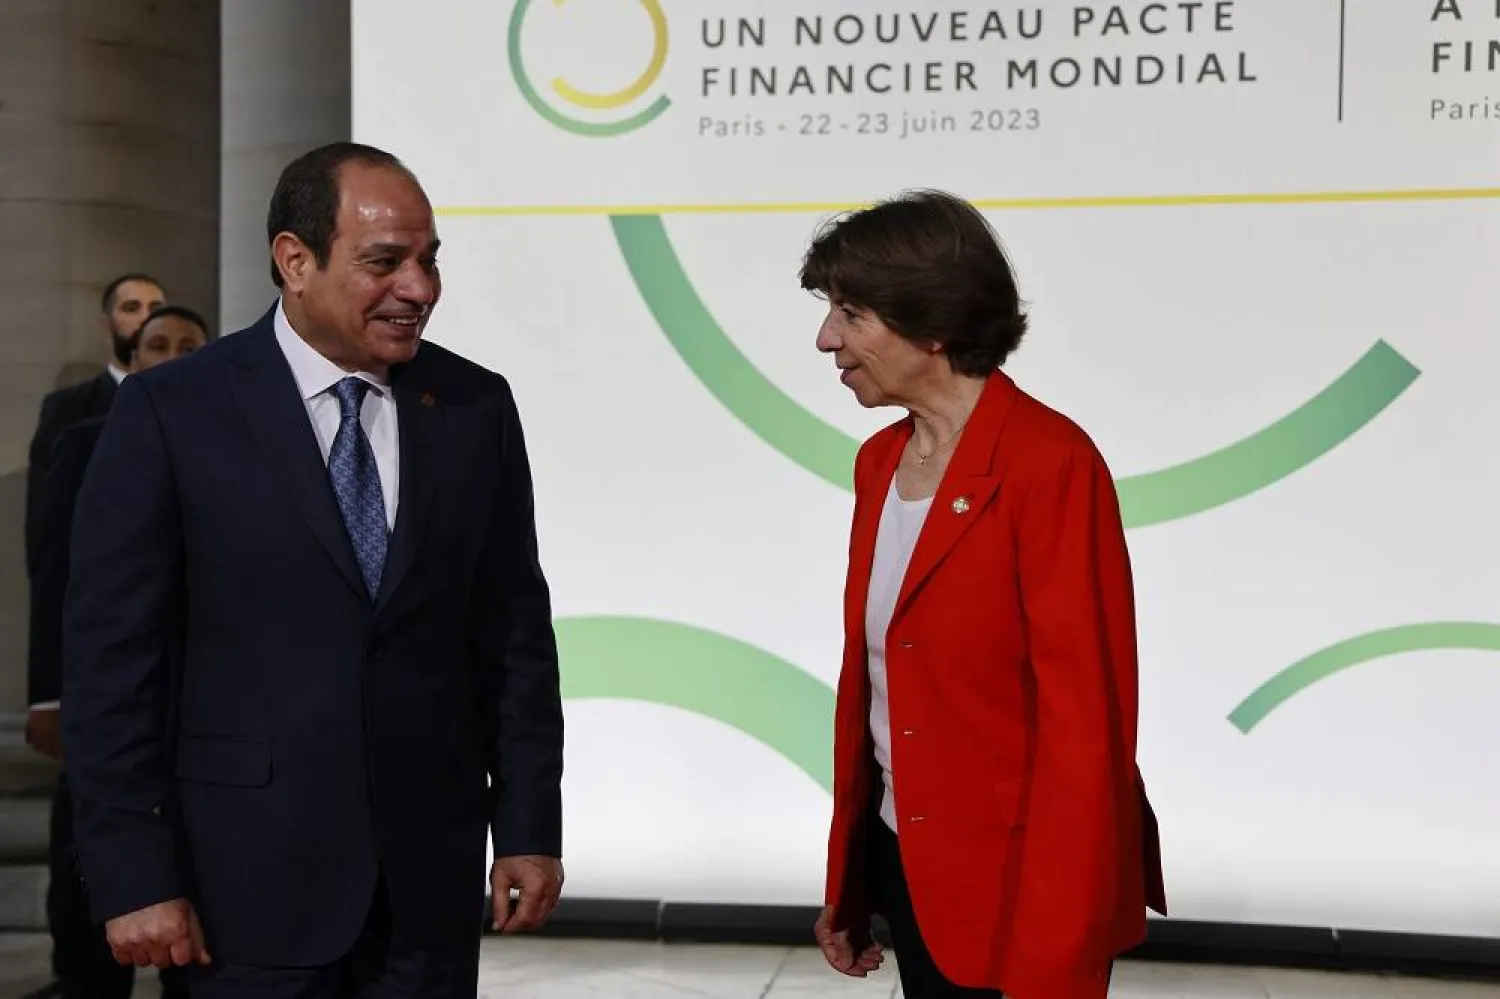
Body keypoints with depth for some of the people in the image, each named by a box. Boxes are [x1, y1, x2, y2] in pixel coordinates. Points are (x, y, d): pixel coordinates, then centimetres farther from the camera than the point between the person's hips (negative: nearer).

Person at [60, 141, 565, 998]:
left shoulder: (476, 406, 2)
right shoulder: (172, 412, -7)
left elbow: (515, 632, 6)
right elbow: (112, 657, -6)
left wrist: (530, 827, 3)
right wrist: (133, 879, -9)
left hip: (431, 872, 3)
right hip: (255, 873, -3)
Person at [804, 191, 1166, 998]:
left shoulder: (1049, 462, -18)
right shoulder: (881, 461, 6)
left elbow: (1085, 723, -20)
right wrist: (846, 880, 14)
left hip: (1015, 883, -7)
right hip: (906, 861, 7)